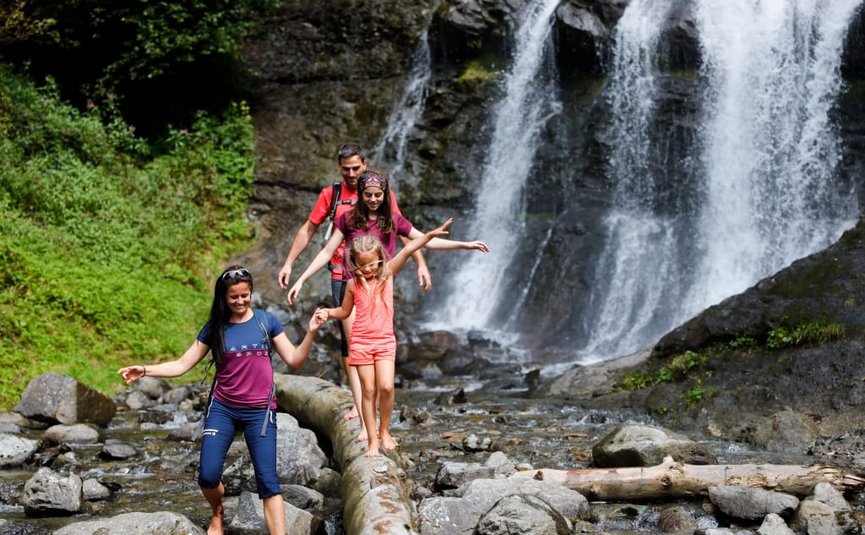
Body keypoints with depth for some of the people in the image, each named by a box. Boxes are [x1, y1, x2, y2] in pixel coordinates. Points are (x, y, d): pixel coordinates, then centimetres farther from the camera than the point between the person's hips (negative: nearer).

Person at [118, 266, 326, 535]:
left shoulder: (266, 321, 0)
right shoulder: (214, 328, 0)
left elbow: (294, 360, 0)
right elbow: (182, 365, 1)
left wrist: (311, 332, -16)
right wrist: (145, 370, -12)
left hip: (259, 411, -1)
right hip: (222, 409, 1)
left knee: (267, 479, -7)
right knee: (208, 477, -5)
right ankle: (217, 512, 29)